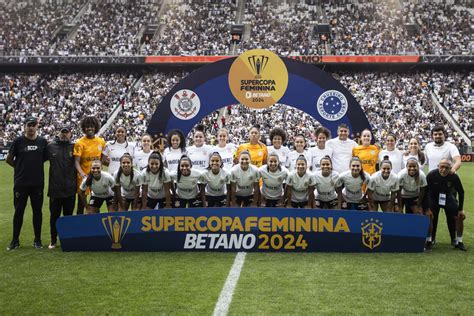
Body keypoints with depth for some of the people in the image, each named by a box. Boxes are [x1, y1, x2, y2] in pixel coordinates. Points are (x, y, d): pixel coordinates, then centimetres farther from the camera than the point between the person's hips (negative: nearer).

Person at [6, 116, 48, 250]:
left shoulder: (43, 141, 2)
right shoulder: (18, 141, -2)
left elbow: (46, 157, 15)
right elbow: (9, 159, 6)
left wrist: (36, 165, 5)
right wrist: (20, 167, 5)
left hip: (38, 183, 1)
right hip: (21, 183, -1)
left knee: (37, 211, 7)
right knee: (19, 211, 5)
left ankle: (37, 240, 17)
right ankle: (15, 240, 15)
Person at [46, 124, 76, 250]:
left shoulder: (74, 147, 2)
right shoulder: (50, 146, 3)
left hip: (70, 189, 0)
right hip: (55, 188, 0)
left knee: (68, 215, 9)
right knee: (54, 215, 8)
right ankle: (53, 240, 20)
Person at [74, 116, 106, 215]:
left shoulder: (101, 141, 4)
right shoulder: (80, 143, -9)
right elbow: (77, 161, -15)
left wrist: (100, 168, 4)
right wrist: (82, 174, -29)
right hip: (84, 176, -4)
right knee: (81, 202, 3)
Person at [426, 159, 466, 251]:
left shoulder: (454, 177, -25)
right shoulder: (431, 175, -27)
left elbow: (461, 192, -10)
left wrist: (461, 209, -8)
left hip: (449, 198, 1)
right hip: (433, 198, -1)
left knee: (460, 217, -7)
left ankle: (458, 241, 9)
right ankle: (431, 240, 10)